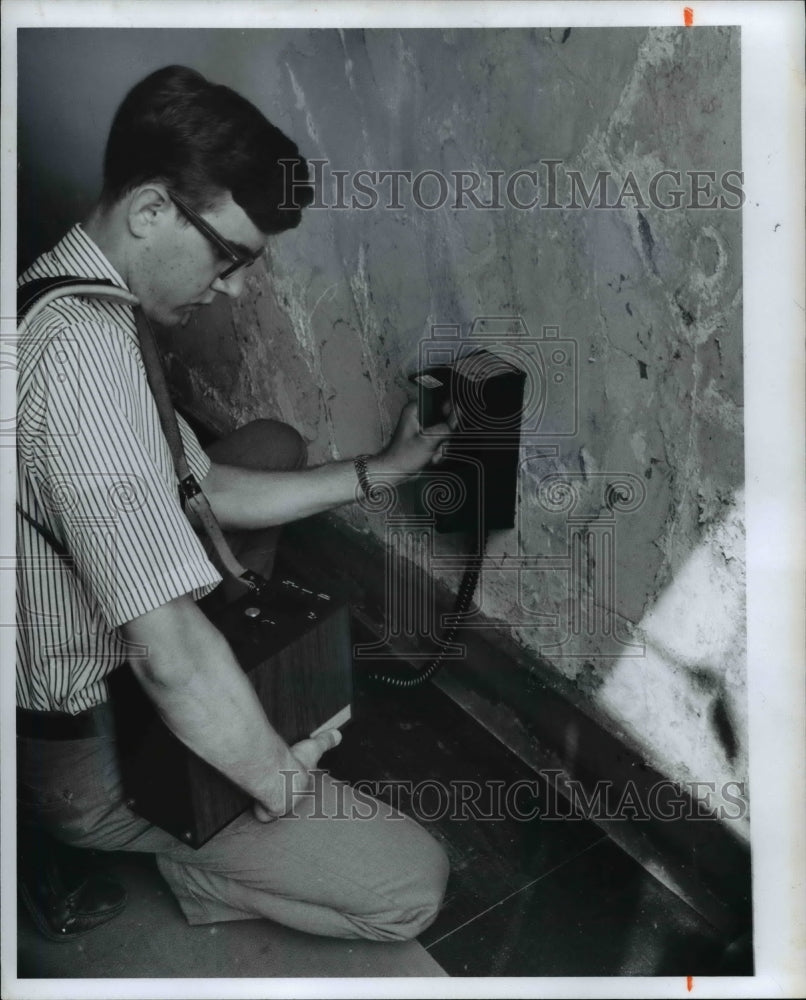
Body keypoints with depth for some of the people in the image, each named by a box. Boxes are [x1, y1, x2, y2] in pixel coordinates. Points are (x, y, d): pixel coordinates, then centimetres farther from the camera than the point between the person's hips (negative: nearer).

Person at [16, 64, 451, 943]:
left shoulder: (71, 295, 3)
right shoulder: (86, 346, -32)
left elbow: (205, 486, 7)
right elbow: (171, 658, -35)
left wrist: (377, 470, 5)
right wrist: (279, 781, -17)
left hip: (84, 666, 10)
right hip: (92, 747, -9)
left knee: (271, 446, 18)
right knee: (413, 882, -6)